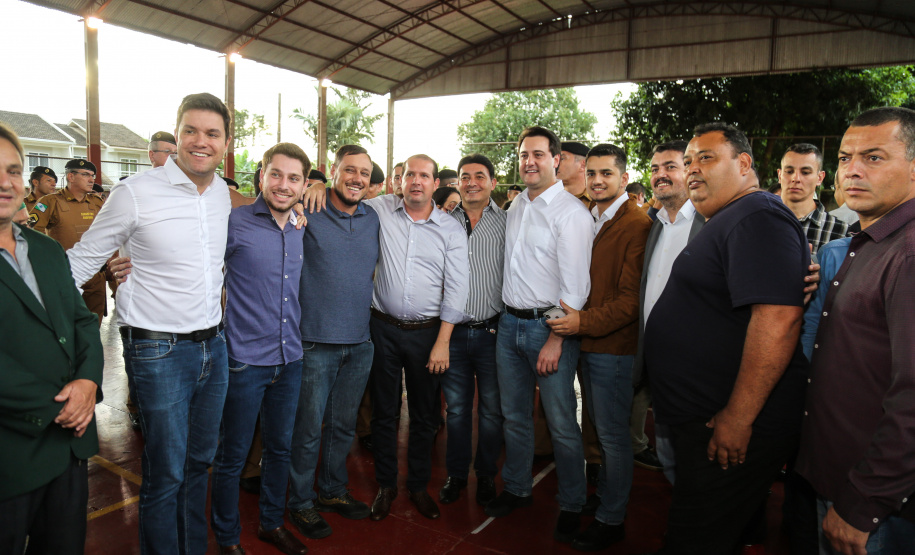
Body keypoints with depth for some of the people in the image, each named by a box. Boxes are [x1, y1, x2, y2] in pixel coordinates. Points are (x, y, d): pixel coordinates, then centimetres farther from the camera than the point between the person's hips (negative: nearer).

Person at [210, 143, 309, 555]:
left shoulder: (302, 232, 7)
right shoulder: (234, 223, -10)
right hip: (246, 360, -5)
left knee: (281, 447, 19)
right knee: (232, 455, 9)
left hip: (290, 359, 5)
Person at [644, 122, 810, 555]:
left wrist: (738, 419, -26)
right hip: (703, 422, 10)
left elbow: (778, 319, -28)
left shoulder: (757, 218, -17)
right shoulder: (723, 223, 17)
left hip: (730, 428, -10)